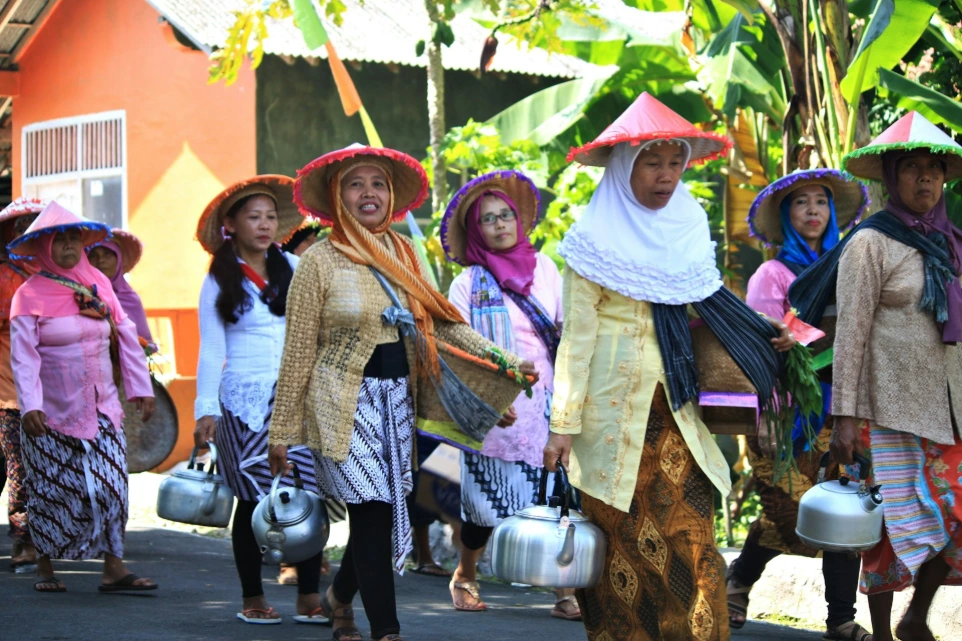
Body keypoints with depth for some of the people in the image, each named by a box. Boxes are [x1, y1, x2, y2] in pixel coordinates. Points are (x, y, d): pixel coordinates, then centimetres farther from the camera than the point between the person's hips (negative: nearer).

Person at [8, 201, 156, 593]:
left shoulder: (98, 284, 6)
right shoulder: (30, 295, -7)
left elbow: (126, 336, 10)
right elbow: (23, 355, -13)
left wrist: (141, 388, 8)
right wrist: (29, 406, -22)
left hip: (101, 407, 4)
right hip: (54, 411, -4)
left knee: (112, 484, -5)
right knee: (52, 489, 5)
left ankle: (114, 568, -3)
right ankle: (45, 568, 20)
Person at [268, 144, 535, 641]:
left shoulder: (403, 256, 9)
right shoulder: (320, 262, -7)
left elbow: (442, 319, 7)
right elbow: (298, 352, -6)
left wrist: (499, 359, -5)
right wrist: (283, 430, -5)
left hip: (398, 399, 5)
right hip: (346, 404, -5)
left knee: (379, 514, 10)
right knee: (373, 513, -9)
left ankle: (339, 597, 35)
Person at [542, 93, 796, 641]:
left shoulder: (687, 234, 11)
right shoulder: (597, 244, -4)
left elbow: (706, 320, 15)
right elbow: (577, 339, -6)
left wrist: (762, 340, -1)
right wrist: (564, 423, -11)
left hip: (676, 413, 4)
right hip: (617, 412, -4)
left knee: (690, 547, -2)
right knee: (625, 550, 0)